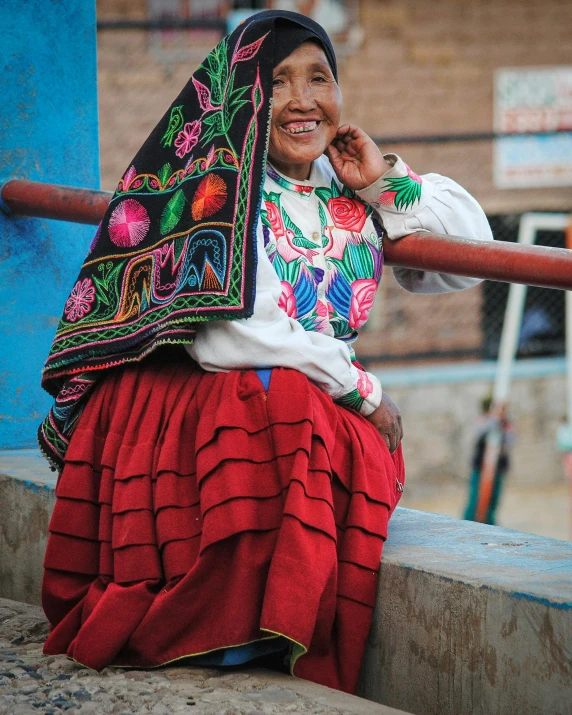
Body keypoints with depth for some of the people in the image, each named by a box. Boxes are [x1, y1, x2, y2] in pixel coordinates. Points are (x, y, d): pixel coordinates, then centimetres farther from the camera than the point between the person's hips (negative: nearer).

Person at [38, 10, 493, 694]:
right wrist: (361, 388, -8)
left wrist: (385, 178, 8)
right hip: (201, 403, -5)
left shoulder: (352, 194, 15)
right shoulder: (212, 181, -3)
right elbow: (226, 330, -13)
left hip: (326, 419, 5)